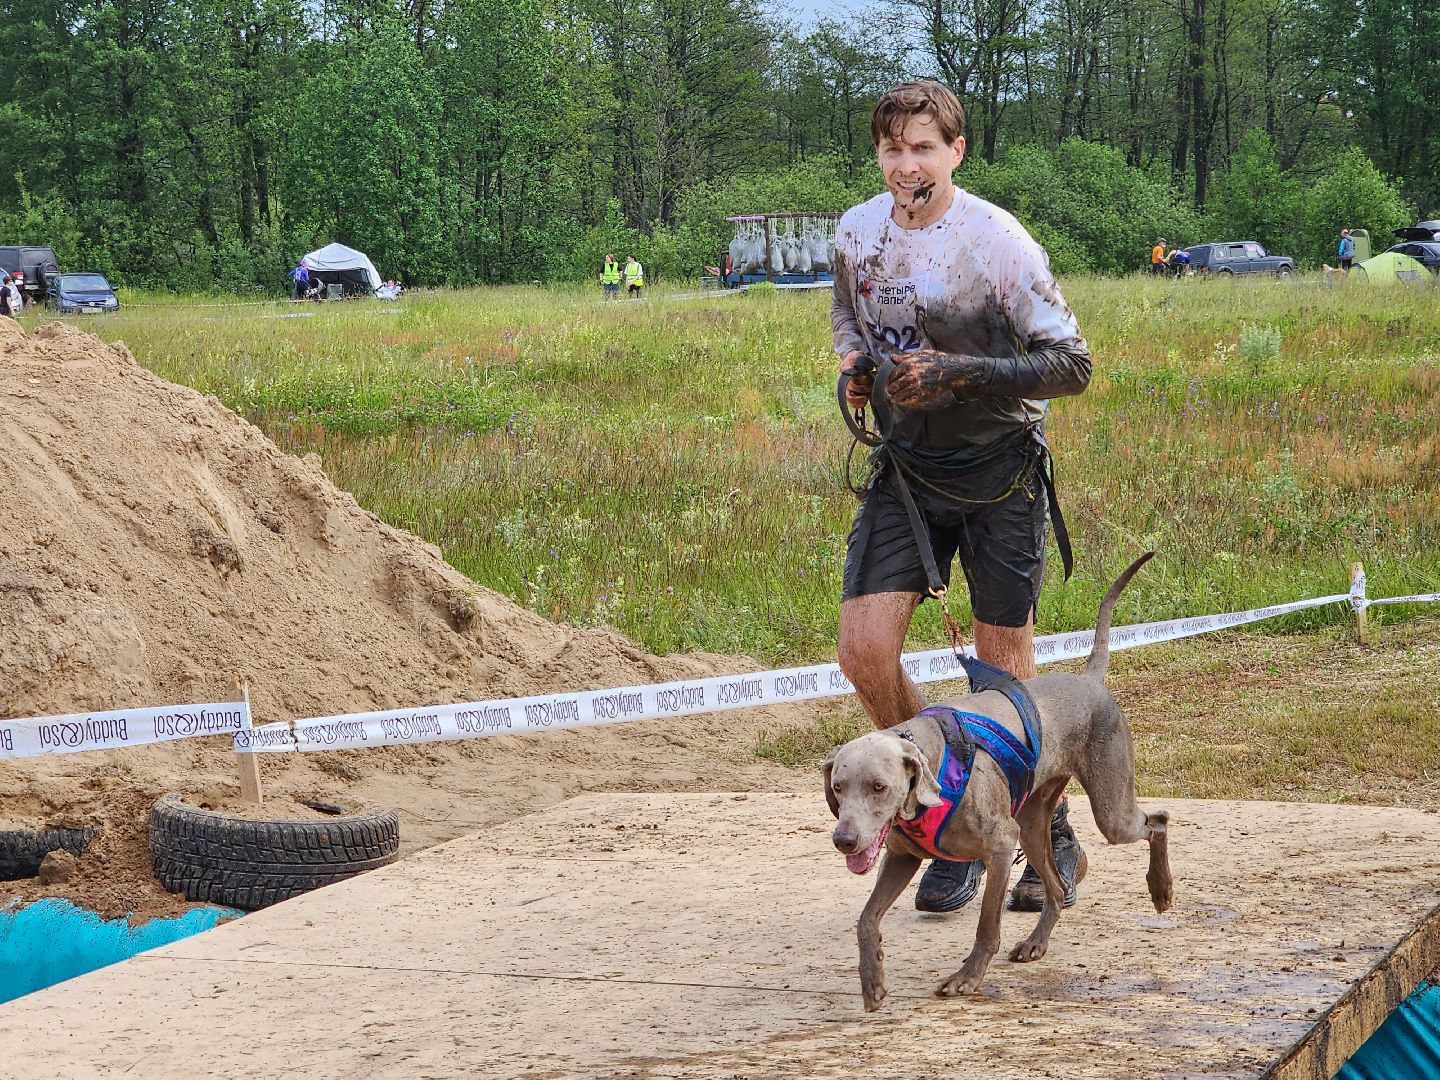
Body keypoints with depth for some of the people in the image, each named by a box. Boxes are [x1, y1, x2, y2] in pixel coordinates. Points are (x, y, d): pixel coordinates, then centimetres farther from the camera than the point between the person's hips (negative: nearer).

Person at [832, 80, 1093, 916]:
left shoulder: (998, 243, -17)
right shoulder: (858, 233, 0)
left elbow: (1071, 364, -16)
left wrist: (958, 372, -25)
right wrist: (854, 364, -2)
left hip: (998, 469, -4)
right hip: (907, 463, 4)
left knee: (1004, 673, 1)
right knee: (865, 651, -8)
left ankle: (1055, 840, 24)